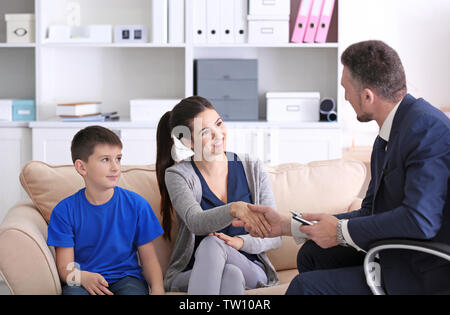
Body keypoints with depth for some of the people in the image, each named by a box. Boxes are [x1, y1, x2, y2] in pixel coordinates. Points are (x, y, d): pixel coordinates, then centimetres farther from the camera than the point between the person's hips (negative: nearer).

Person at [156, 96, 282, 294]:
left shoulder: (251, 169, 5)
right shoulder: (177, 175, -2)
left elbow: (274, 236, 4)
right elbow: (196, 222, -22)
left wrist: (241, 242, -18)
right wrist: (234, 209, -42)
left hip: (249, 269, 1)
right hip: (191, 274, -1)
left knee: (213, 245, -33)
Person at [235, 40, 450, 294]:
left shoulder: (426, 128, -21)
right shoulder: (388, 135, 11)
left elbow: (420, 219, -30)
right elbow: (369, 214, 13)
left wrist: (341, 232, -18)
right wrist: (286, 226, 13)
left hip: (429, 274, -10)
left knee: (307, 285, -15)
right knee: (312, 254, 18)